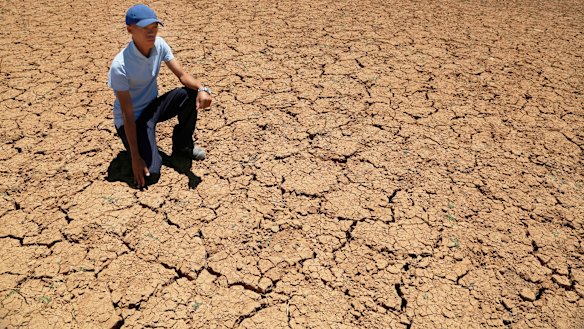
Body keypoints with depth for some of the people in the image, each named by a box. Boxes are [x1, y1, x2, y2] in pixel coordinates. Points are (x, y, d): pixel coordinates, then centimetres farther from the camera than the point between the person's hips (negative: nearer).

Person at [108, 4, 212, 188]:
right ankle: (136, 149, 13)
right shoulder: (120, 66, -28)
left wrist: (201, 88, -36)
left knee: (191, 93, -19)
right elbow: (128, 114, -26)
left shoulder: (159, 44, -11)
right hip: (132, 118, -6)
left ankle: (182, 146, 1)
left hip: (153, 107, 6)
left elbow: (182, 75, -11)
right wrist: (135, 158, -26)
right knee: (150, 171, -23)